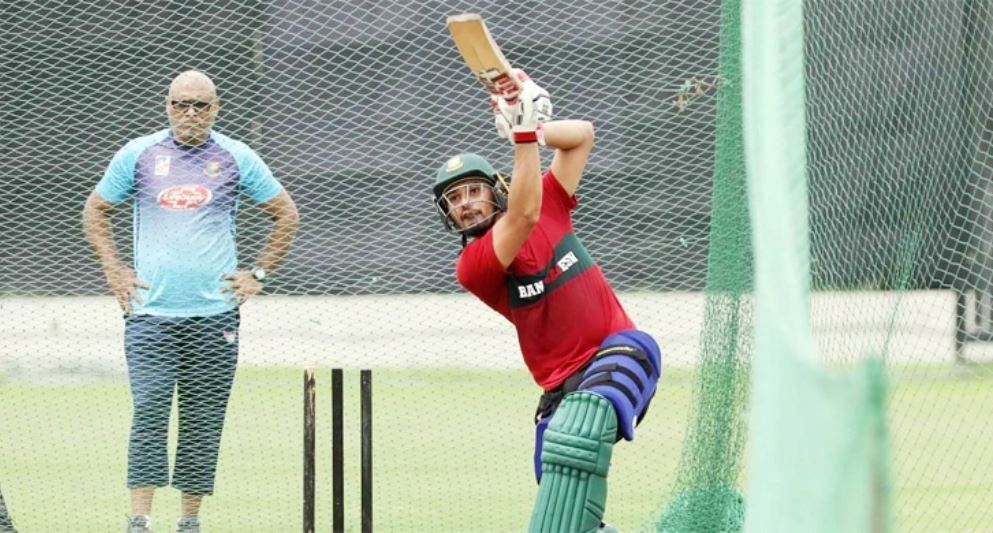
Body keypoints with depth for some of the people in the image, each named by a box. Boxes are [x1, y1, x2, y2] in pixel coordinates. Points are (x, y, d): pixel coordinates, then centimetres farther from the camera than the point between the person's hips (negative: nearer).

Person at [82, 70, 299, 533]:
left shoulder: (236, 158, 5)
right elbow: (94, 212, 16)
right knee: (149, 411, -12)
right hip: (150, 310, -1)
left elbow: (286, 214, 14)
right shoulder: (138, 155, 5)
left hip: (214, 315, 1)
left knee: (203, 421, 3)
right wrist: (114, 271, 7)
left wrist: (259, 274, 8)